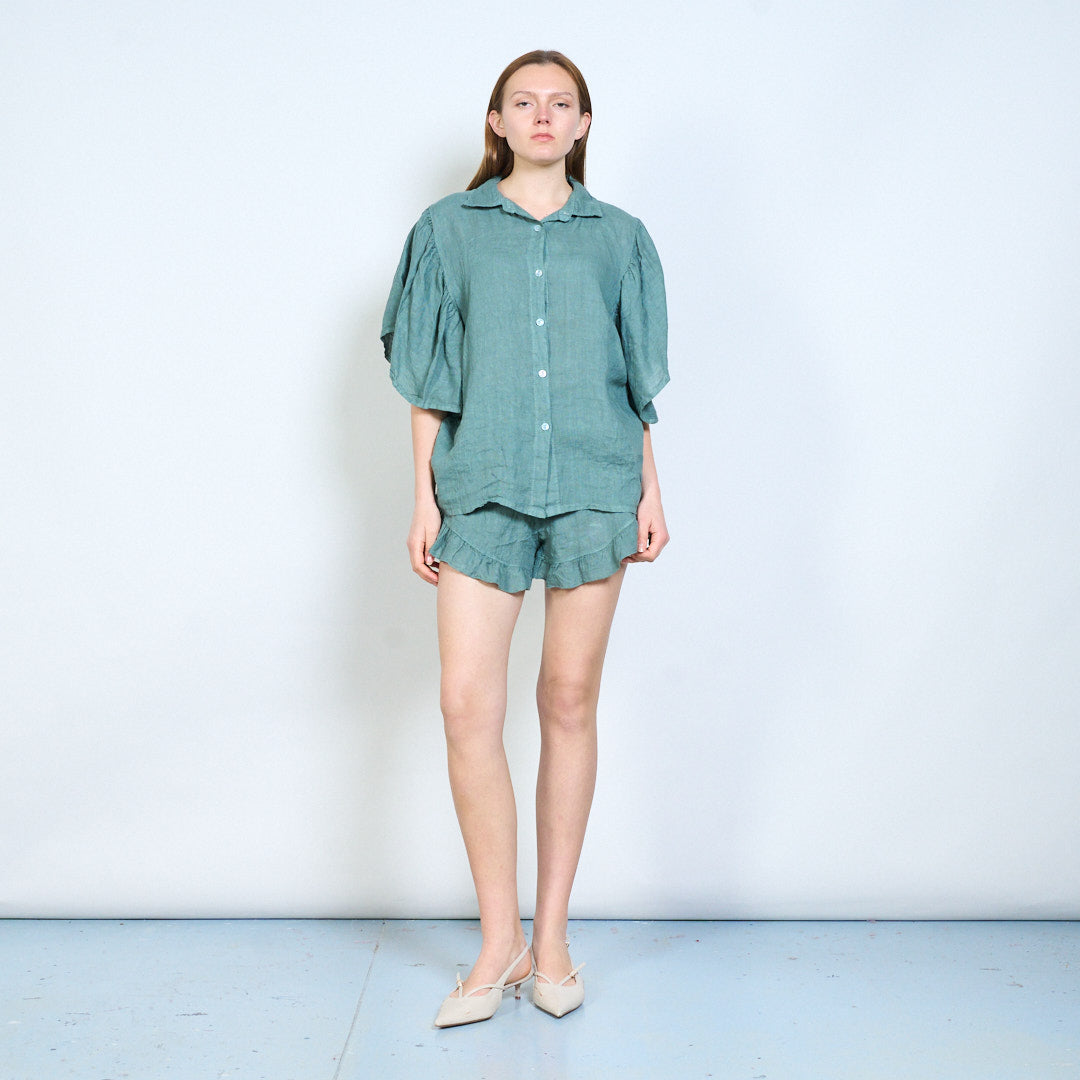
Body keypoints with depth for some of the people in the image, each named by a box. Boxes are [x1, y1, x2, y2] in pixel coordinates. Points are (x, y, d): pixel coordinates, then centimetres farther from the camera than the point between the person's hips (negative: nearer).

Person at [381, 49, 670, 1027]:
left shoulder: (618, 237, 12)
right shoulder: (449, 230, 11)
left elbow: (641, 380, 13)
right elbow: (428, 378, 9)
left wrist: (651, 490, 7)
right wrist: (425, 495, 2)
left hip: (592, 488, 1)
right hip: (482, 490, 0)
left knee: (570, 705, 4)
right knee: (468, 706, -9)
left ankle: (552, 933, 17)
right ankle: (500, 941, 6)